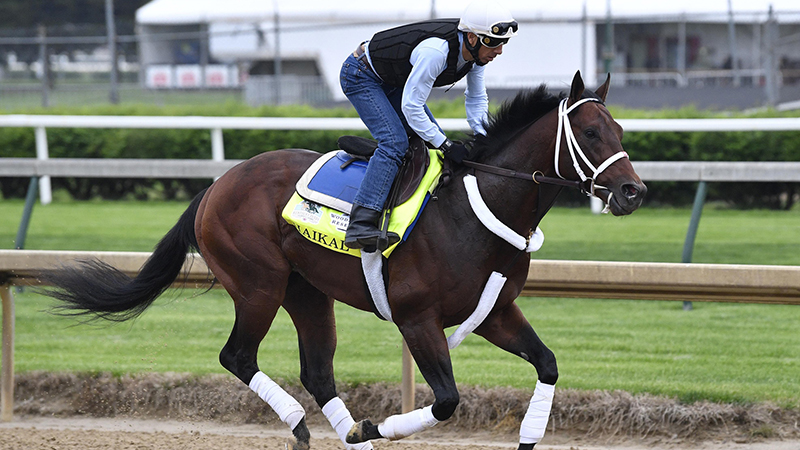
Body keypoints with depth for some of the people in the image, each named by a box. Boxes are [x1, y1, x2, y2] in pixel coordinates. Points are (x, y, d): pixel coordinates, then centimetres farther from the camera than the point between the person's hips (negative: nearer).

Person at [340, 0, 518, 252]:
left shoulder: (475, 51, -13)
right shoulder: (435, 51, -39)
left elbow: (476, 99, 3)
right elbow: (411, 106, -33)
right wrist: (445, 145, -29)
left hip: (392, 82, 9)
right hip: (361, 77, -9)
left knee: (433, 142, 6)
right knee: (395, 142, -25)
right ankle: (359, 226, -33)